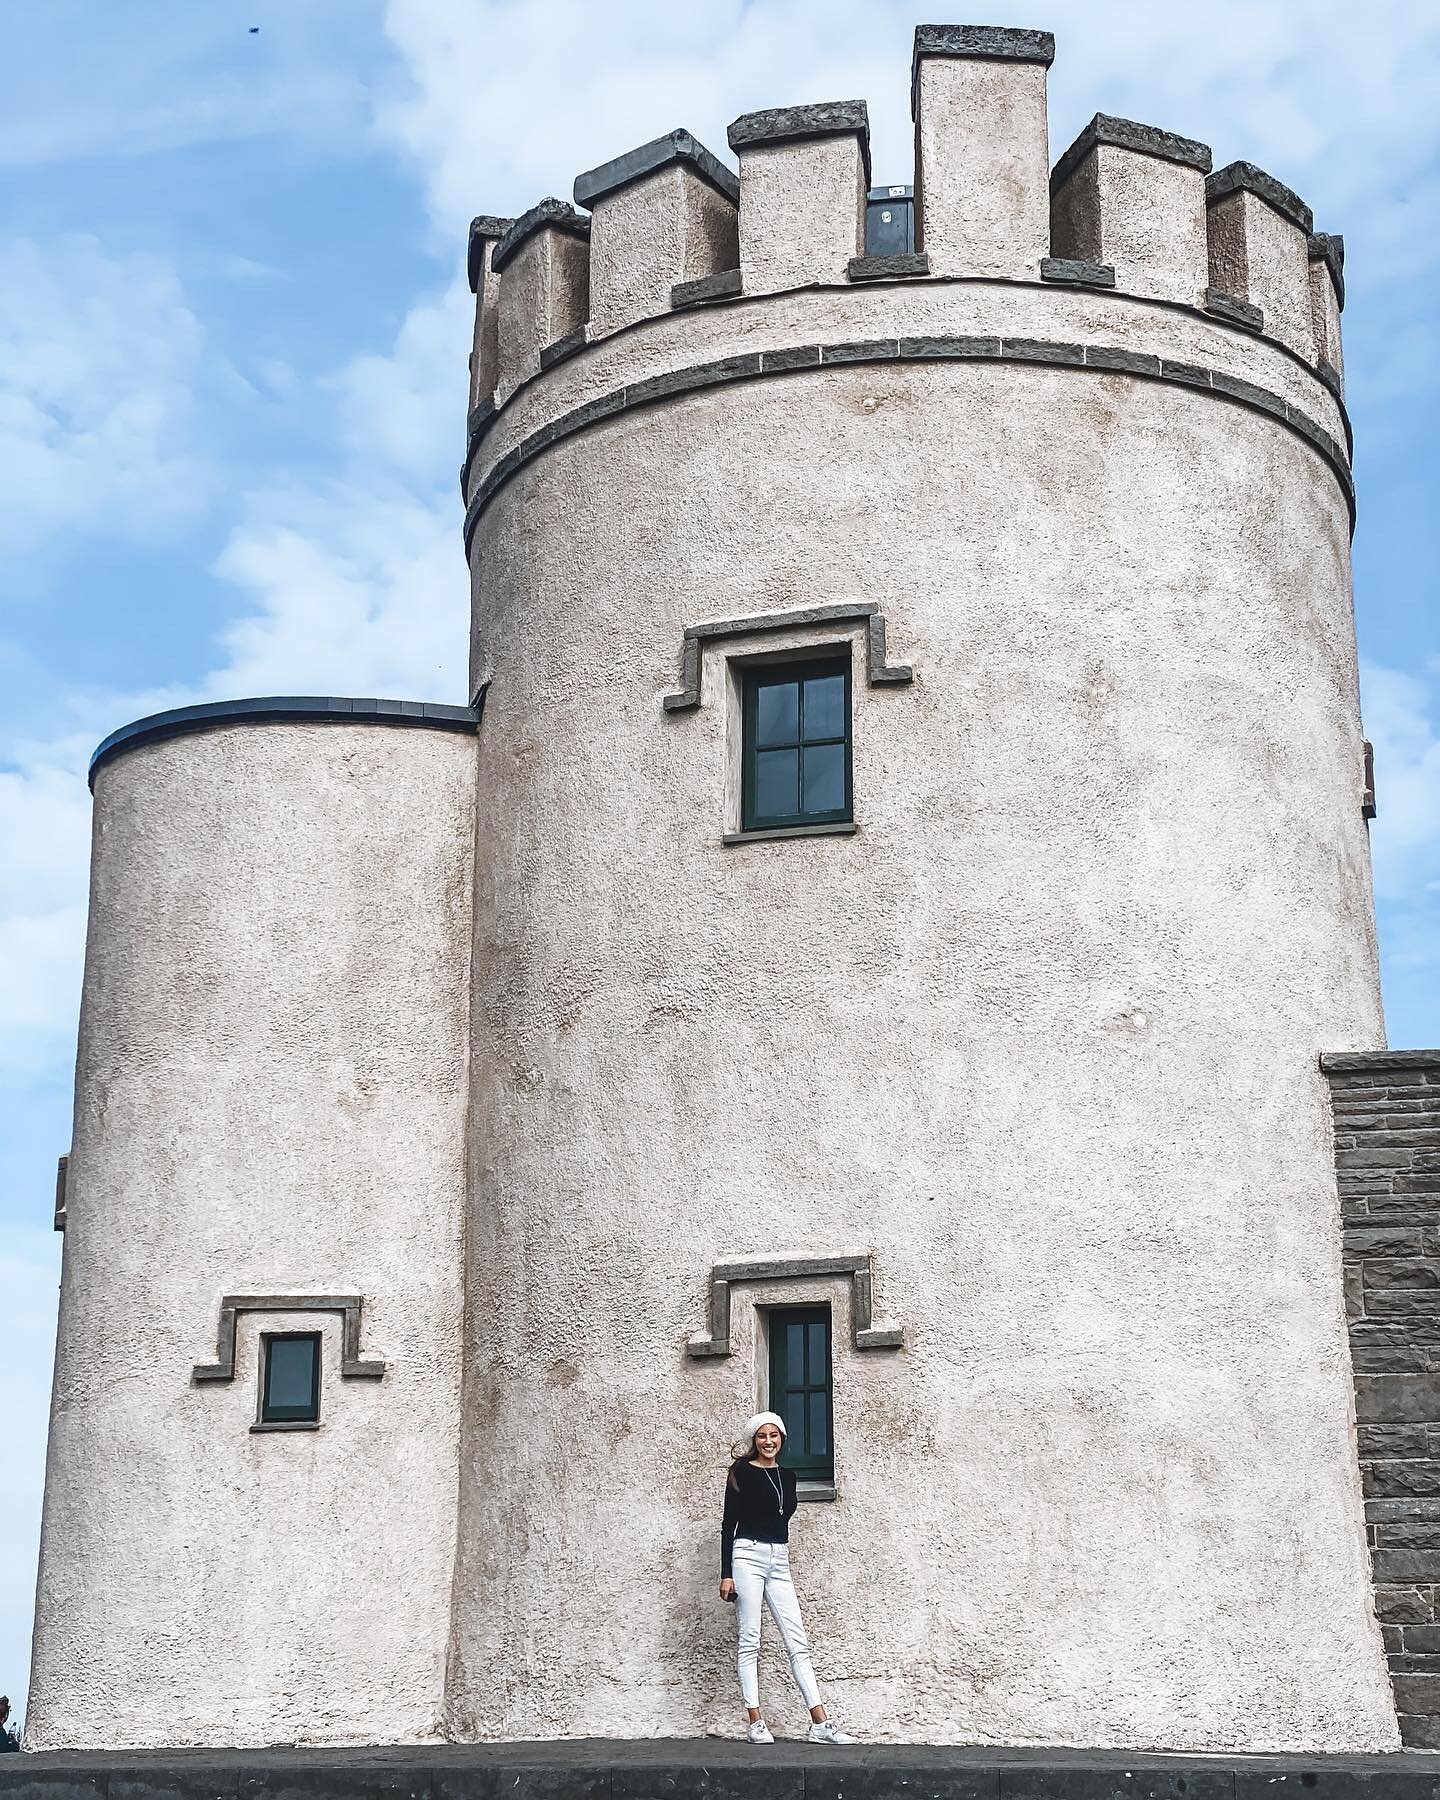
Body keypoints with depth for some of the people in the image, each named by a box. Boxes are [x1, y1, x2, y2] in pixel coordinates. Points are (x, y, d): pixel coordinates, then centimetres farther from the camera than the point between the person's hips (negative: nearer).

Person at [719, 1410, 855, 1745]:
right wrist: (726, 1574, -9)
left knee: (798, 1642, 0)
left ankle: (820, 1724, -3)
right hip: (748, 1555, -5)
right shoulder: (742, 1472, -1)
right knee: (750, 1642, -4)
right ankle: (756, 1723, -2)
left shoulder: (787, 1476, 14)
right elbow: (728, 1523, -4)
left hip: (779, 1562, 5)